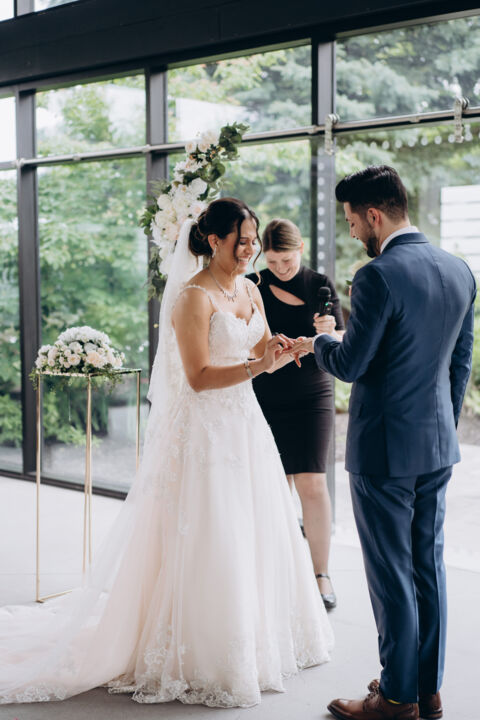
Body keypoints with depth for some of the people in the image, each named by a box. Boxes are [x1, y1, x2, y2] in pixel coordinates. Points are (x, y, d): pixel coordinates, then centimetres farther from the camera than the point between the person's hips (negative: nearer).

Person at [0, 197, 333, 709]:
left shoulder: (249, 291, 10)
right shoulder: (193, 297, -14)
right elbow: (199, 377, -18)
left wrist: (281, 351, -8)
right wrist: (257, 366, -26)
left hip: (244, 425, 8)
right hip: (204, 431, -8)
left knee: (253, 535, 14)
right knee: (206, 545, -2)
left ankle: (253, 640, 28)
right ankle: (202, 654, 10)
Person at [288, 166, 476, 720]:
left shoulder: (379, 276, -19)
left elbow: (349, 366, -16)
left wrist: (317, 343, 5)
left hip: (385, 449, -8)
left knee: (392, 576, 3)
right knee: (429, 567, 15)